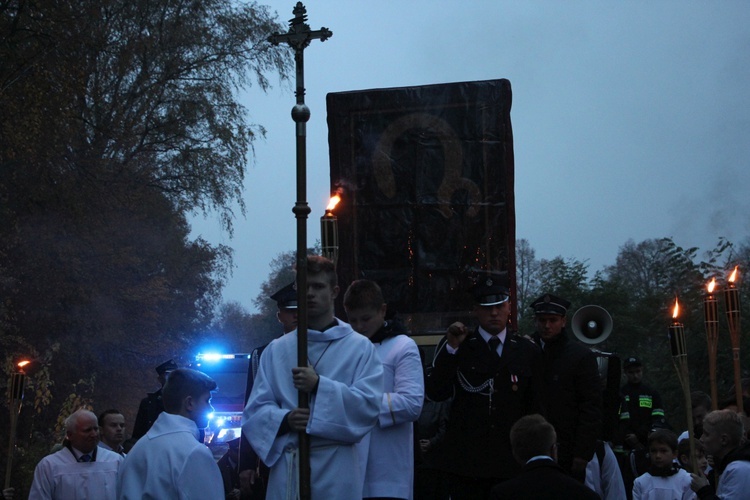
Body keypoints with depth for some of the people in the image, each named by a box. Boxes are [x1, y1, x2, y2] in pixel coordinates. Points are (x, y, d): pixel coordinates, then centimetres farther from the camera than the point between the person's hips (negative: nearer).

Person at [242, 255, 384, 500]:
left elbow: (369, 406, -6)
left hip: (335, 469, -2)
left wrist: (320, 386, -16)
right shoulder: (276, 350, 13)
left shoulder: (359, 347, 6)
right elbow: (255, 410, 8)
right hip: (287, 467, 2)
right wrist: (284, 419, -13)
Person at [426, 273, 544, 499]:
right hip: (465, 461, -1)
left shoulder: (527, 351, 8)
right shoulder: (456, 346, 5)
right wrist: (451, 349, -13)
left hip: (511, 462, 1)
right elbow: (435, 393, -6)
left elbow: (535, 407, 11)